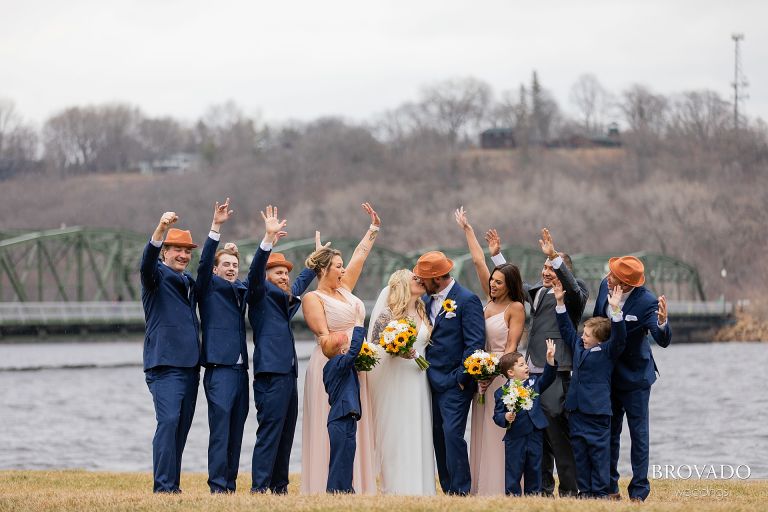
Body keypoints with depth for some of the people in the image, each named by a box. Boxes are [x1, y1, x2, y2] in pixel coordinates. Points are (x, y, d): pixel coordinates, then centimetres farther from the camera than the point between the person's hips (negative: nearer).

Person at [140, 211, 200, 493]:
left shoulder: (189, 282, 20)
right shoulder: (157, 275, -2)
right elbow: (147, 261, -22)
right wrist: (161, 229, -40)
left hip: (190, 364, 7)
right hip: (164, 364, -7)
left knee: (181, 427, 6)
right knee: (168, 420, -18)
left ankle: (172, 484, 10)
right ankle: (163, 486, -20)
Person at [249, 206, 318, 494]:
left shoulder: (286, 296, 21)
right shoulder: (260, 293, -2)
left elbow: (302, 281, 41)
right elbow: (255, 271, -20)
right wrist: (269, 239, -31)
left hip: (288, 373, 9)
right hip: (270, 372, -9)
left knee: (285, 434, 9)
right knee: (269, 432, -13)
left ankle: (279, 487, 13)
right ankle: (259, 488, -15)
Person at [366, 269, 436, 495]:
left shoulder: (422, 313, 15)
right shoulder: (389, 313, -3)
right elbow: (374, 341, -7)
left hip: (418, 381, 6)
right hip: (395, 381, -6)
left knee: (418, 433, 2)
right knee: (396, 434, -7)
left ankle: (419, 488, 4)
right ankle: (396, 488, -6)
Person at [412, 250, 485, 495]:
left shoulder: (467, 300, -10)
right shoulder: (427, 300, 12)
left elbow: (475, 343, -14)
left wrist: (461, 378, -15)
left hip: (454, 383, -8)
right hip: (432, 381, 8)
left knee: (452, 434, -13)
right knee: (438, 436, 8)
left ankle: (461, 490, -9)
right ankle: (447, 489, 14)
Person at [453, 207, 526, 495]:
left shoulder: (515, 308, -8)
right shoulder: (491, 301, 10)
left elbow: (511, 347, -12)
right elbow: (478, 261, 14)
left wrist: (493, 372, -20)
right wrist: (467, 229, 19)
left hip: (503, 374, -7)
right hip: (482, 373, 7)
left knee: (500, 435, -8)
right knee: (482, 435, 6)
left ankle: (503, 490, -6)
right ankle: (482, 489, 9)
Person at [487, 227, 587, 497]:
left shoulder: (572, 294, -2)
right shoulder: (538, 291, 19)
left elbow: (572, 287, -25)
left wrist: (555, 257, -33)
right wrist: (497, 255, 31)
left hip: (555, 376, -8)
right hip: (532, 374, 8)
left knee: (558, 434, -9)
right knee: (538, 433, 10)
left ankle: (569, 490, -5)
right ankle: (543, 488, 17)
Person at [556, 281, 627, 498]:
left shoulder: (608, 351, -5)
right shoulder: (578, 345, 12)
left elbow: (619, 337, -20)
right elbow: (566, 328, 22)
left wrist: (615, 309, -30)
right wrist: (560, 302, 17)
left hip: (597, 409, -7)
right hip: (576, 408, 7)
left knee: (599, 451, -2)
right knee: (579, 451, 8)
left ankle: (600, 491, 3)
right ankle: (584, 490, 14)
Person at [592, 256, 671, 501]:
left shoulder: (647, 303, -25)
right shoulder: (605, 286, -8)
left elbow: (664, 341, -31)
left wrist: (662, 323, -51)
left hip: (634, 377, -6)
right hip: (608, 374, 6)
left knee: (638, 434, 0)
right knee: (609, 432, 13)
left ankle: (638, 492, 4)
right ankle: (610, 487, 21)